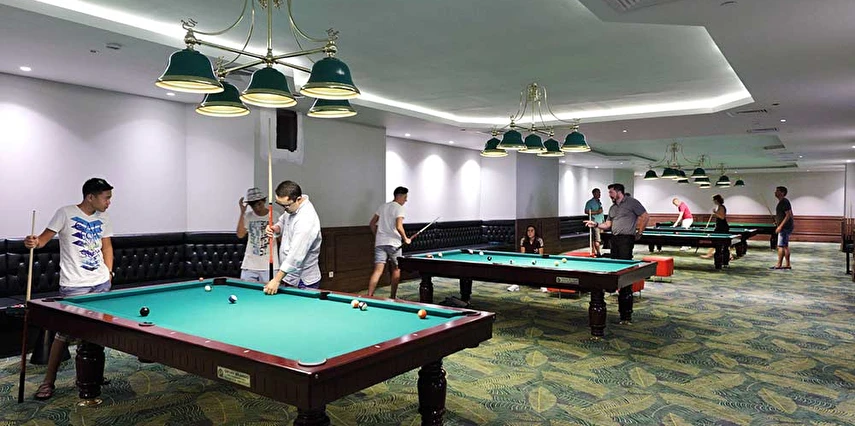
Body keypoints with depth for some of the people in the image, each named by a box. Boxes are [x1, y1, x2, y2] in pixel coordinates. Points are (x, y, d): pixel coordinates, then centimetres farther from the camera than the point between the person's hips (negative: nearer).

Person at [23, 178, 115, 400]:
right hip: (74, 285, -5)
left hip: (101, 283, 5)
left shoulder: (103, 219, 9)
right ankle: (48, 381, 10)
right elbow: (45, 237, -6)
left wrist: (108, 271, 9)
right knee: (64, 333, -3)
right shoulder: (66, 213, -6)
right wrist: (34, 242, -29)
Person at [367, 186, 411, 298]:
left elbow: (372, 224, 19)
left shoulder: (383, 207, 18)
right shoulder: (398, 208, -5)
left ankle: (369, 296, -13)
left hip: (379, 243, 6)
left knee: (378, 270, -2)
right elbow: (399, 227, -17)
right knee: (396, 270, 11)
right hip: (393, 243, -6)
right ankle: (392, 297, 14)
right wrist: (405, 239, -4)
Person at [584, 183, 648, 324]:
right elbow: (608, 225, 19)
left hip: (626, 239, -8)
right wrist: (596, 225, 2)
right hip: (614, 239, 8)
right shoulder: (612, 208, 19)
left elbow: (646, 216, -3)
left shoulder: (632, 202, -3)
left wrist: (639, 232, -4)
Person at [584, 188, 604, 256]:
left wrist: (603, 221, 19)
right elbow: (586, 211, -12)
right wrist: (596, 212, -16)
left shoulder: (599, 202, 20)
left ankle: (593, 251, 12)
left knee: (595, 238, 8)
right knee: (597, 239, -11)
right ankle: (598, 253, -10)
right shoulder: (590, 202, -5)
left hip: (600, 222, 7)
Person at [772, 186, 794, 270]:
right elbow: (789, 215, 23)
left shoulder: (784, 202, -15)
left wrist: (780, 226, -22)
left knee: (781, 246, -7)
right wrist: (778, 221, 18)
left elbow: (788, 215, -21)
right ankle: (787, 264, 15)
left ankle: (779, 265, -4)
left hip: (785, 227, -10)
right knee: (785, 246, 11)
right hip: (785, 227, 10)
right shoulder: (782, 202, 16)